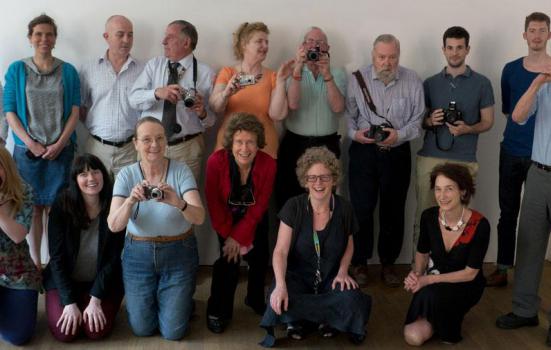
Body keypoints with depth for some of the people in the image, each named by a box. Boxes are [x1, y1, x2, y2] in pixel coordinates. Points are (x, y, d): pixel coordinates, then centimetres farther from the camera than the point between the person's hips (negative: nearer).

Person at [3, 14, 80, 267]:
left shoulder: (68, 71, 5)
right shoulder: (16, 70, 4)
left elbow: (74, 111, 1)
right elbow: (10, 112, 1)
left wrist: (59, 144, -9)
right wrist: (31, 143, -9)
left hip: (60, 149, 0)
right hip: (27, 149, 0)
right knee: (33, 206, 4)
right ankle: (35, 262, 12)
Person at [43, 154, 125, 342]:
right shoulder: (62, 205, -13)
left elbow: (114, 258, -10)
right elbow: (57, 256, -12)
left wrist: (95, 300, -15)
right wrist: (70, 302, -18)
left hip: (103, 282, 0)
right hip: (64, 280, 1)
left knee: (96, 331, -19)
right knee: (65, 333, -17)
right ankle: (74, 305, 14)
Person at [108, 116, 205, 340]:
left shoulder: (181, 170, -13)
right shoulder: (126, 175, -9)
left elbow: (199, 218, -24)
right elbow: (113, 225, -18)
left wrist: (178, 203, -46)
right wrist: (131, 201, -39)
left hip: (179, 253, -1)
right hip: (138, 254, 2)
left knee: (173, 332, 4)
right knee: (142, 329, 9)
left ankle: (182, 302, 36)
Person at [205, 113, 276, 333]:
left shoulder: (268, 164, -25)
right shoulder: (216, 162, -29)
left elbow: (259, 206, -16)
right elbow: (214, 203, -17)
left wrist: (239, 236, -18)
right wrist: (228, 235, -15)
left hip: (254, 218, 2)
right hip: (227, 217, -2)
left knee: (259, 258, -3)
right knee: (229, 258, -13)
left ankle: (256, 299, 26)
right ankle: (218, 311, 5)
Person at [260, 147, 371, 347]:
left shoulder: (344, 209, -6)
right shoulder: (294, 207, -11)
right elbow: (280, 251, -16)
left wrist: (342, 272, -7)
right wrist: (280, 285, -33)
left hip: (331, 278, 2)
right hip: (298, 276, -1)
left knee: (351, 301, -30)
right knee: (280, 300, -34)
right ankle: (296, 319, 2)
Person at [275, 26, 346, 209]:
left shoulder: (337, 74, 6)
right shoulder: (292, 72, 4)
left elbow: (338, 107, -10)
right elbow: (293, 104, -13)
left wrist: (327, 75, -18)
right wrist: (298, 68, -18)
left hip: (327, 145, 1)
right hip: (295, 144, 0)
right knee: (289, 199, 2)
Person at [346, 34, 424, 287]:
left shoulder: (412, 81, 0)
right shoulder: (357, 79, -1)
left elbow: (417, 119, 1)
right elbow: (348, 114, 2)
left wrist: (399, 135, -15)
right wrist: (355, 133, -16)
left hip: (397, 153, 1)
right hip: (363, 151, -1)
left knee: (393, 211, 9)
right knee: (361, 209, 1)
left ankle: (388, 263, 24)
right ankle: (360, 263, 17)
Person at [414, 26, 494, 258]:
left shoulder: (481, 83, 5)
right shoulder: (430, 83, 10)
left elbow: (488, 122, 6)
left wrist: (467, 129, -14)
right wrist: (430, 121, -8)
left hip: (464, 160, -1)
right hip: (430, 158, 2)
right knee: (424, 214, 3)